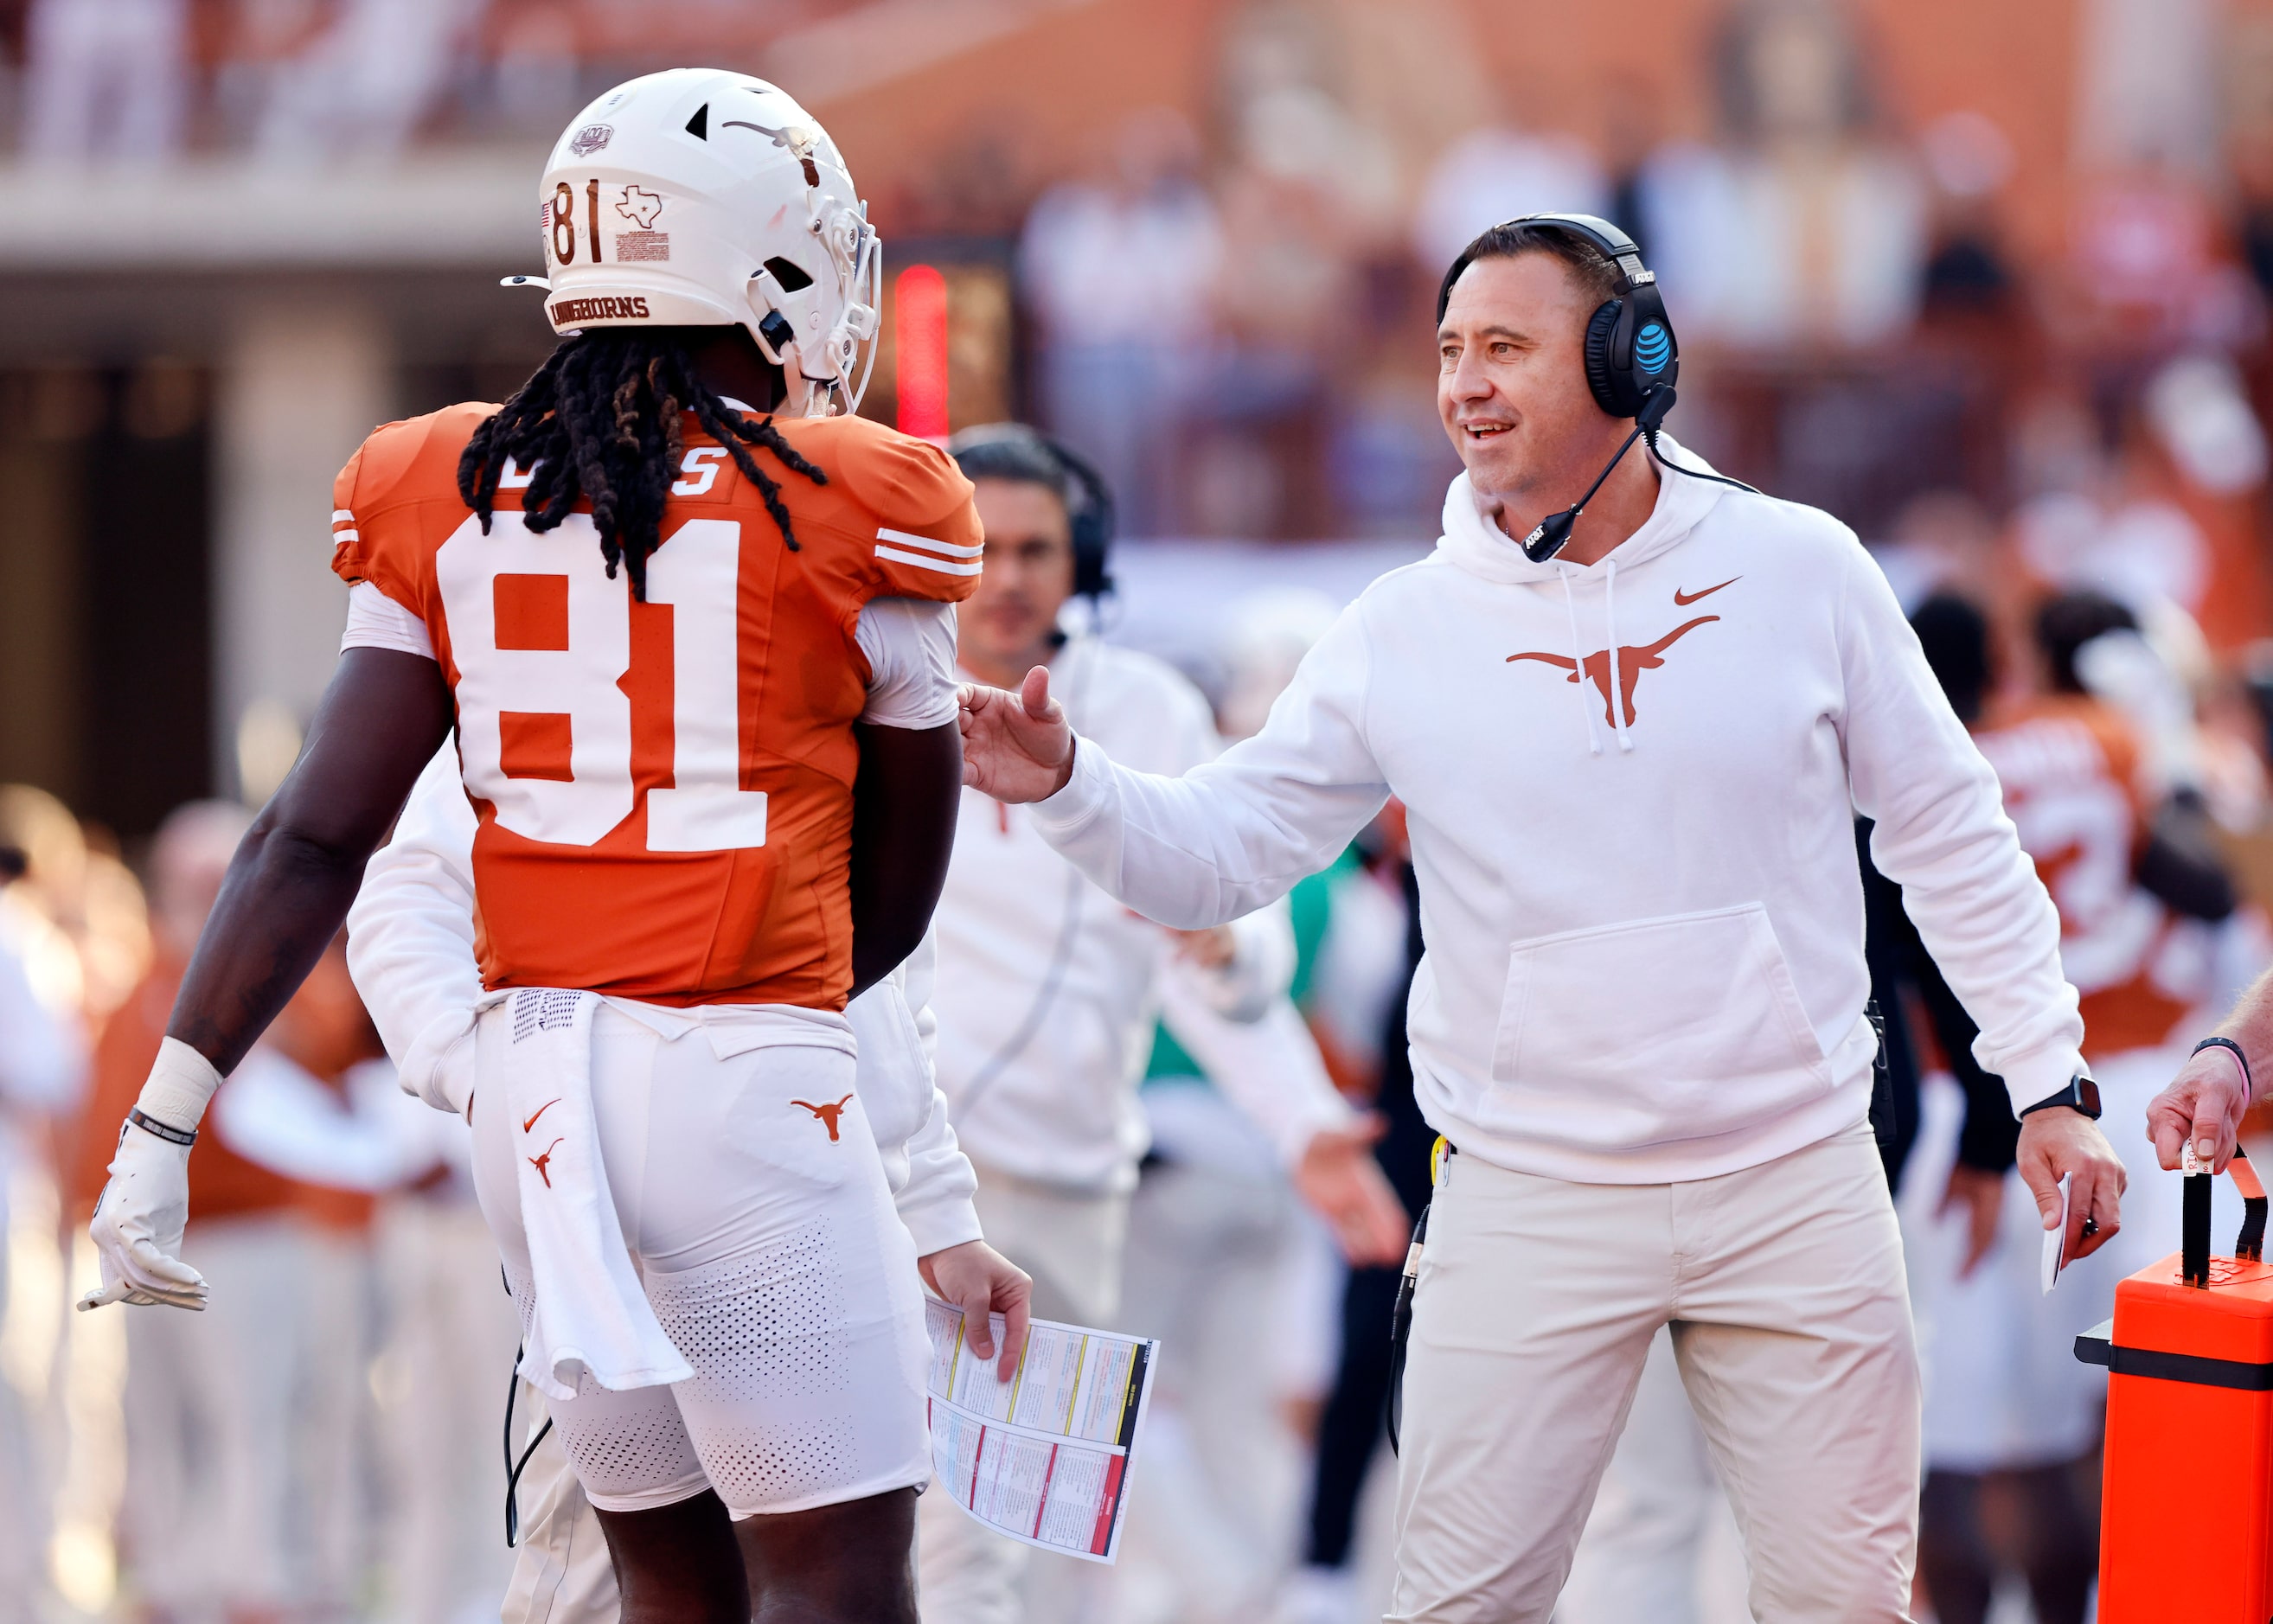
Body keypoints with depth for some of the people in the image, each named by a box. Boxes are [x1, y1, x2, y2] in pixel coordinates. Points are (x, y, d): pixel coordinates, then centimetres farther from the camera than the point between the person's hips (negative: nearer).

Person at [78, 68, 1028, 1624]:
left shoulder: (446, 497, 7)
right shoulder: (849, 508, -4)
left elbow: (314, 841, 1)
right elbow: (892, 903, 6)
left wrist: (166, 1118, 3)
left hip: (529, 1077, 6)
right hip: (742, 1079, -6)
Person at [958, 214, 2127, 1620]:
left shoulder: (1800, 570, 0)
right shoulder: (1406, 633, 0)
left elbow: (1950, 838, 7)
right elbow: (1217, 854, 1)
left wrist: (2049, 1079, 4)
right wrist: (1069, 786, -18)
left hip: (1796, 1180, 0)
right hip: (1533, 1197, 0)